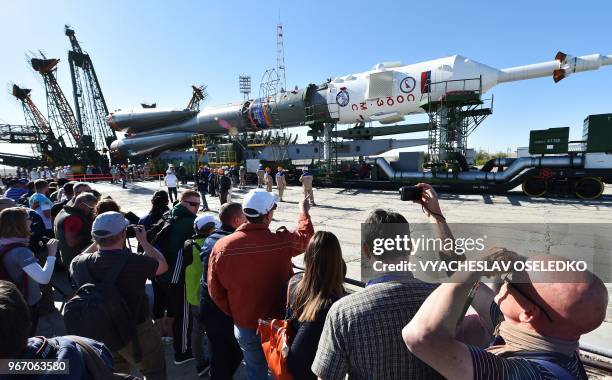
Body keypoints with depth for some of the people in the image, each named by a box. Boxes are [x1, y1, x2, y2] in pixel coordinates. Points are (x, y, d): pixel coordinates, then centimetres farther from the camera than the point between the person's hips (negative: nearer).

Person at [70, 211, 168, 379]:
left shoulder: (80, 264, -18)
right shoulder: (136, 262, -32)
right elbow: (163, 265, -10)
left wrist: (97, 243, 6)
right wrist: (143, 241, -1)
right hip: (137, 332, -5)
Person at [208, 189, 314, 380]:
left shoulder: (221, 246, -18)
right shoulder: (282, 241, -23)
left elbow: (215, 291, -5)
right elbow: (305, 235, 0)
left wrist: (235, 314, 10)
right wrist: (304, 212, 19)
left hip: (244, 327, 2)